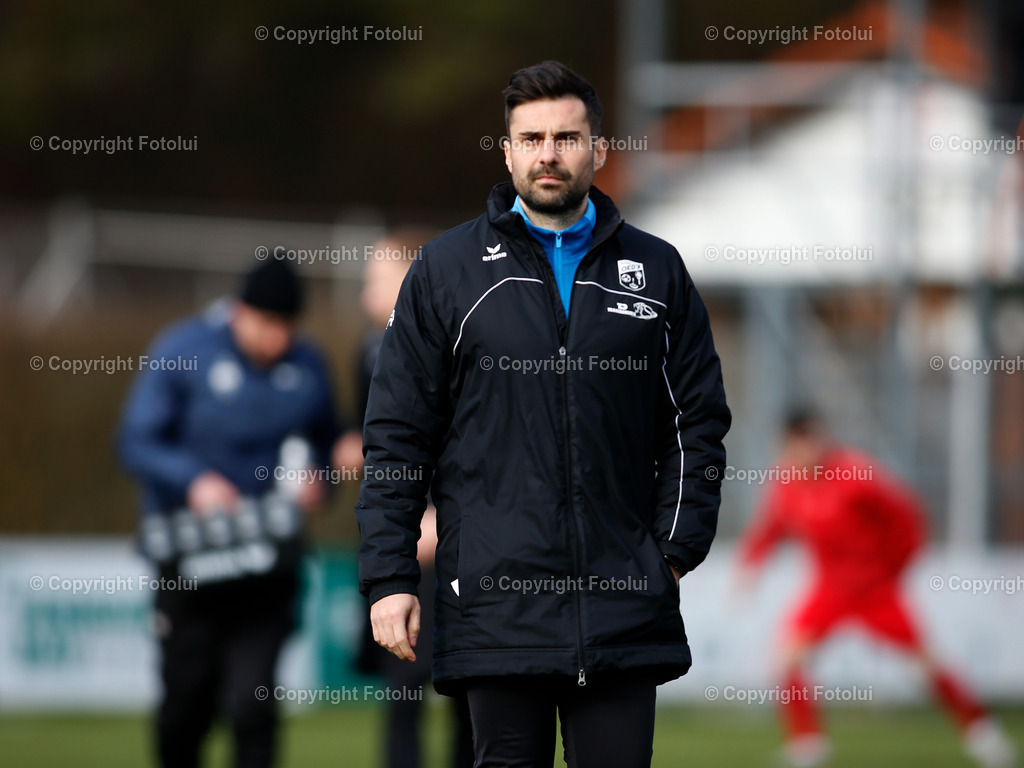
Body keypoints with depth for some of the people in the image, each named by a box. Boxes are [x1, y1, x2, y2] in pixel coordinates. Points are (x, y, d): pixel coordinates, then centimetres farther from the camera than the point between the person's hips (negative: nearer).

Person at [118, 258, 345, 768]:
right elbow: (136, 443, -9)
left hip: (268, 567, 1)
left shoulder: (307, 367, 2)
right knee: (186, 702, 10)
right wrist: (193, 480, -26)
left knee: (251, 702, -12)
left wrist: (316, 481, -6)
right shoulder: (184, 352, -8)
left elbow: (327, 443, 17)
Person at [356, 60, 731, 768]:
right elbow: (396, 436, 6)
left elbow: (699, 424, 14)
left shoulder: (656, 272, 11)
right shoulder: (448, 271, 7)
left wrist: (677, 548, 1)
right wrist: (389, 579, -1)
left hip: (625, 608, 1)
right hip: (496, 600, -1)